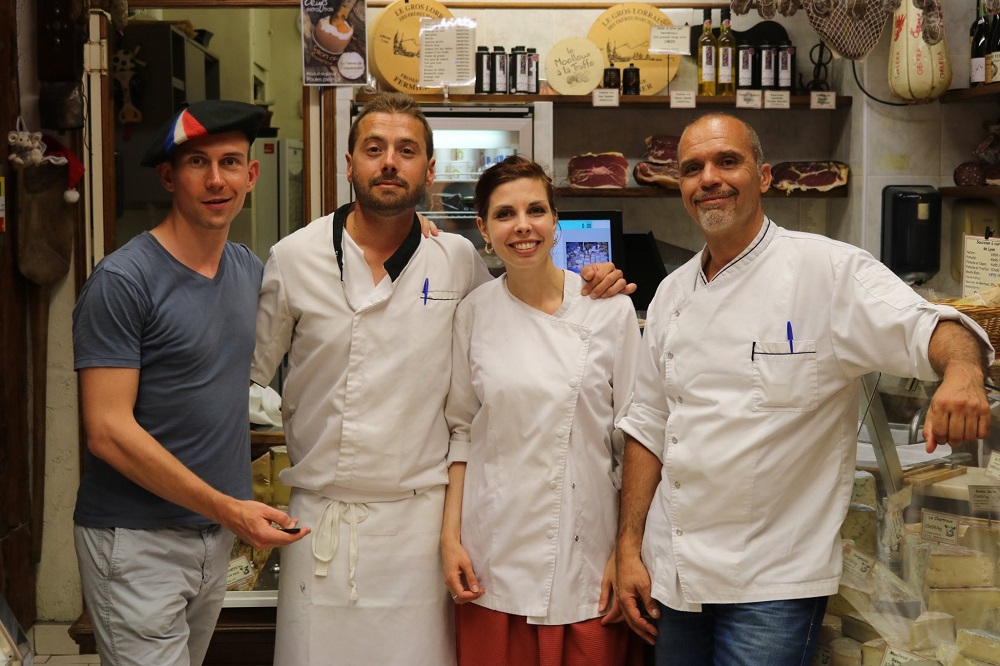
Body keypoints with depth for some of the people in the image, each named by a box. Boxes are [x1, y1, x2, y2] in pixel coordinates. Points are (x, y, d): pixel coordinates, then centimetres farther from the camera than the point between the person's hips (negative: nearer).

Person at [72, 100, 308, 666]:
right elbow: (108, 431, -18)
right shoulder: (123, 280, -14)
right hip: (137, 539, -6)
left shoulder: (250, 270, 7)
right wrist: (229, 508, -18)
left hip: (218, 533, 7)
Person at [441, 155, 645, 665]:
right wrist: (450, 537, 2)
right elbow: (460, 429, 8)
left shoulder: (611, 309, -3)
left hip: (585, 555, -1)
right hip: (494, 552, 1)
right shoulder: (474, 313, 2)